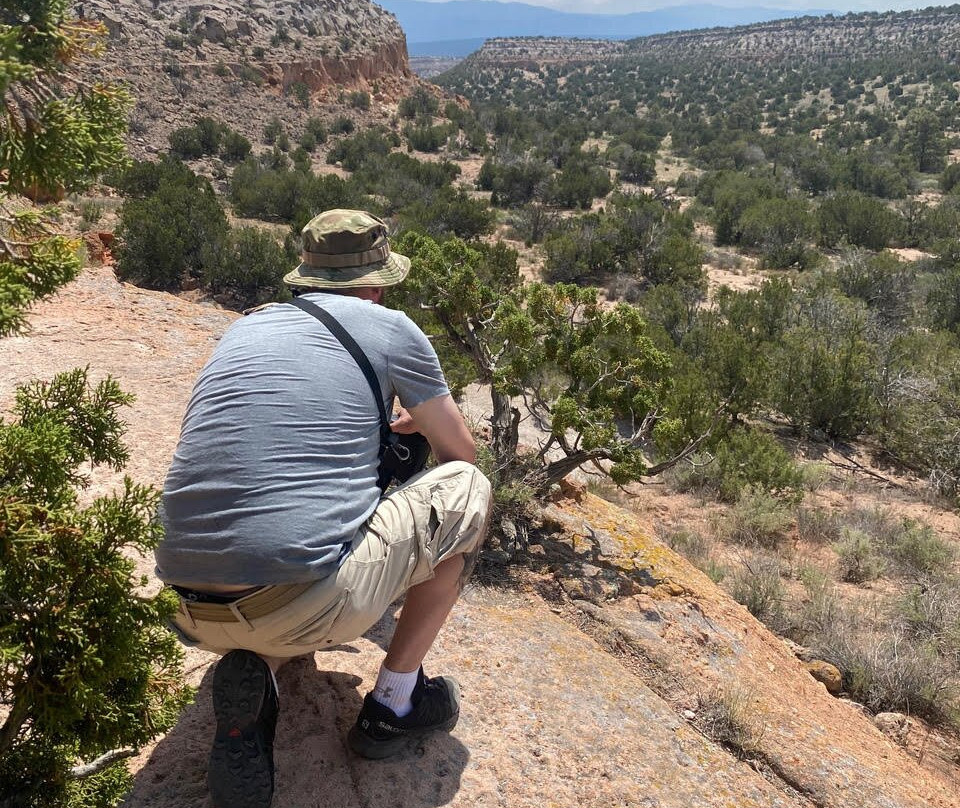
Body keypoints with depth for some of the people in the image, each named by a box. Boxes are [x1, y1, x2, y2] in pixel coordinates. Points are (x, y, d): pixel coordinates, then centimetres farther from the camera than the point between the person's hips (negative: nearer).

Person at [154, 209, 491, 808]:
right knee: (467, 490, 15)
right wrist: (421, 419, 40)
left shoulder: (244, 329, 19)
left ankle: (251, 668, 9)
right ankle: (394, 703, 17)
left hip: (197, 617, 6)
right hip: (308, 606, -6)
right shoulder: (389, 327, 5)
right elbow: (461, 452, 17)